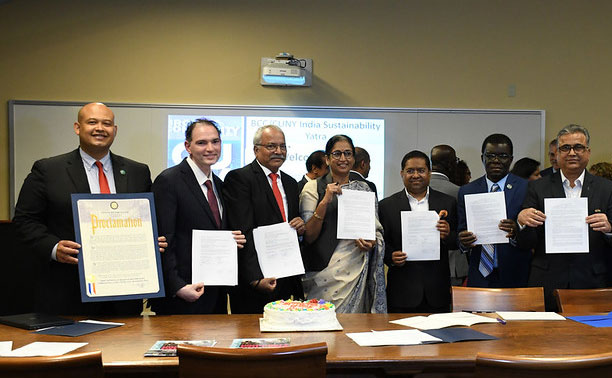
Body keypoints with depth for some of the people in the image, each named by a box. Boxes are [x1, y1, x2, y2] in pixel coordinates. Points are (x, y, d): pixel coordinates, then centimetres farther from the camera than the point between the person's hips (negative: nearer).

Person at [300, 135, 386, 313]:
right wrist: (325, 201, -16)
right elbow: (308, 236, -6)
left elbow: (377, 229, 17)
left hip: (356, 270, 3)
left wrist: (372, 241, -6)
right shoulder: (313, 187, 1)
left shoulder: (364, 189, 12)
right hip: (325, 270, -3)